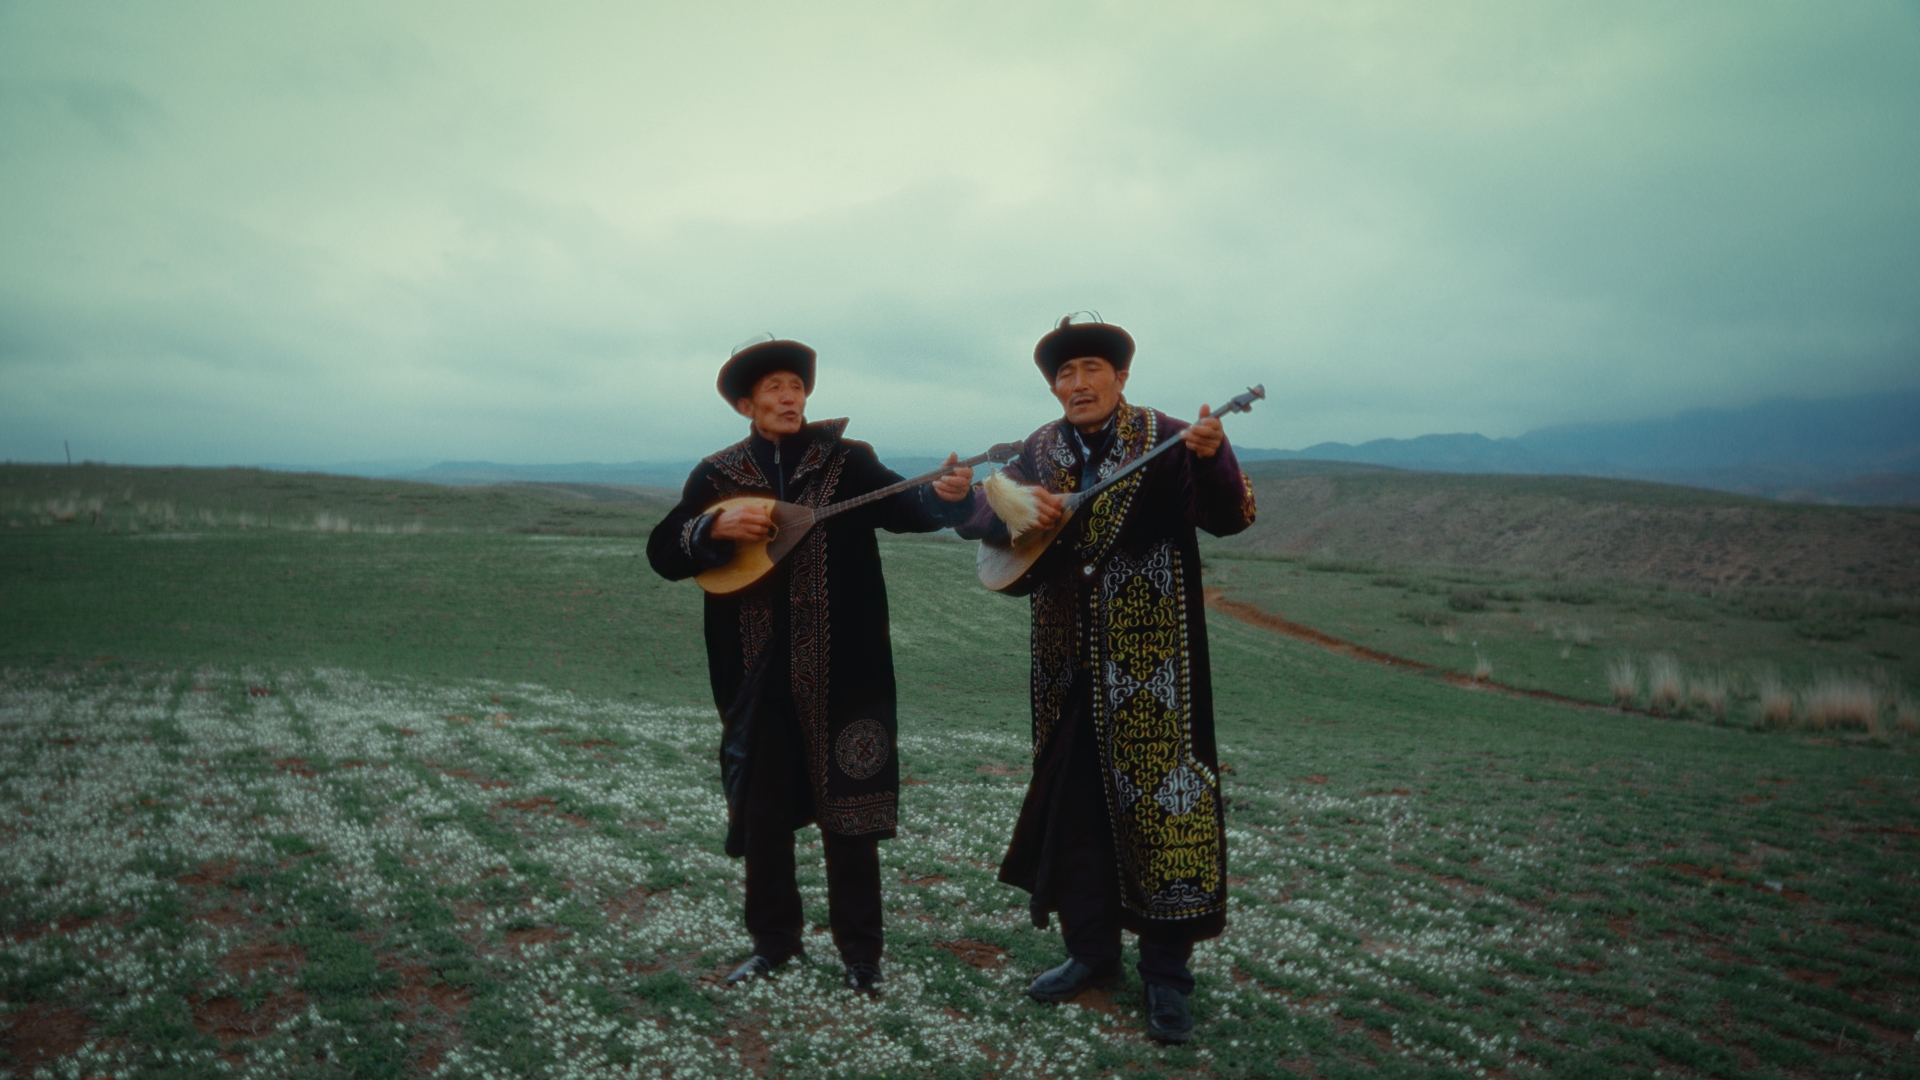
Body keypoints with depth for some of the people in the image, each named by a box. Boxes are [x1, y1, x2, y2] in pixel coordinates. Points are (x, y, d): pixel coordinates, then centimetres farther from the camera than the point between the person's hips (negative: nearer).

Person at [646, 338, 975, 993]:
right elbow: (663, 555, 2)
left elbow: (904, 507, -16)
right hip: (758, 673, 3)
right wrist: (716, 528, -18)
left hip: (838, 672, -2)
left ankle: (860, 950, 21)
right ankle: (773, 941, 30)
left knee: (848, 811, 5)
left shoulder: (848, 461, 0)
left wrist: (944, 496, -38)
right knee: (761, 813, 12)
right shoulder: (717, 475, 6)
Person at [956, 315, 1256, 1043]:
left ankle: (1167, 973, 14)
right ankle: (1092, 952, 29)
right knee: (1071, 799, 12)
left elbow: (1230, 517, -16)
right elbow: (974, 516, 3)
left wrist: (1211, 458, -36)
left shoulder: (1165, 440, -5)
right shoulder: (1037, 452, 7)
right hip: (1068, 662, 5)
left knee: (1160, 795, -2)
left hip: (1150, 661, -4)